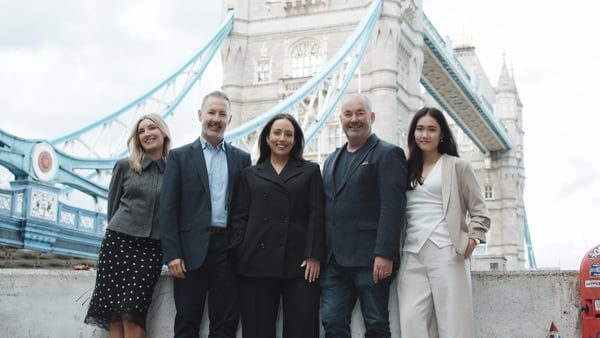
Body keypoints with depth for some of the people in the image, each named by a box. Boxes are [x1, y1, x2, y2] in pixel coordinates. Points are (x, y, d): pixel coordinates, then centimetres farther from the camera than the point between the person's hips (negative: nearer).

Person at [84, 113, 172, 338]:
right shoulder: (124, 166, 7)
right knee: (115, 316, -2)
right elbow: (112, 205, 13)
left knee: (132, 315, -10)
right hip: (118, 241, 1)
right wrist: (118, 232, 11)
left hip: (152, 247, -1)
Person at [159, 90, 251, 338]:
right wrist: (172, 254, -9)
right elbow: (168, 208, 0)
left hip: (229, 249, 2)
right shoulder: (180, 156, 5)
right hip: (192, 249, -2)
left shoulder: (241, 158, 11)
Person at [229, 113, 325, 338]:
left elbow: (316, 216, 5)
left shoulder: (310, 171, 13)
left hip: (299, 263, -1)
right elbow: (239, 218, 10)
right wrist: (238, 254, -3)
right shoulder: (250, 175, 15)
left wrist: (314, 256, -5)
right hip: (257, 262, 1)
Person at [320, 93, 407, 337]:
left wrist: (385, 254, -20)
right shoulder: (332, 160, 21)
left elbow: (392, 208, -11)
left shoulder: (387, 154, -1)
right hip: (334, 260, 6)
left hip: (369, 259, -6)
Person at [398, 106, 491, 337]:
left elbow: (479, 211, 5)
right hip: (412, 255, 4)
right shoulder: (407, 169, 18)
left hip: (447, 253, -4)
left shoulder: (457, 166, 6)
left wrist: (472, 239, -9)